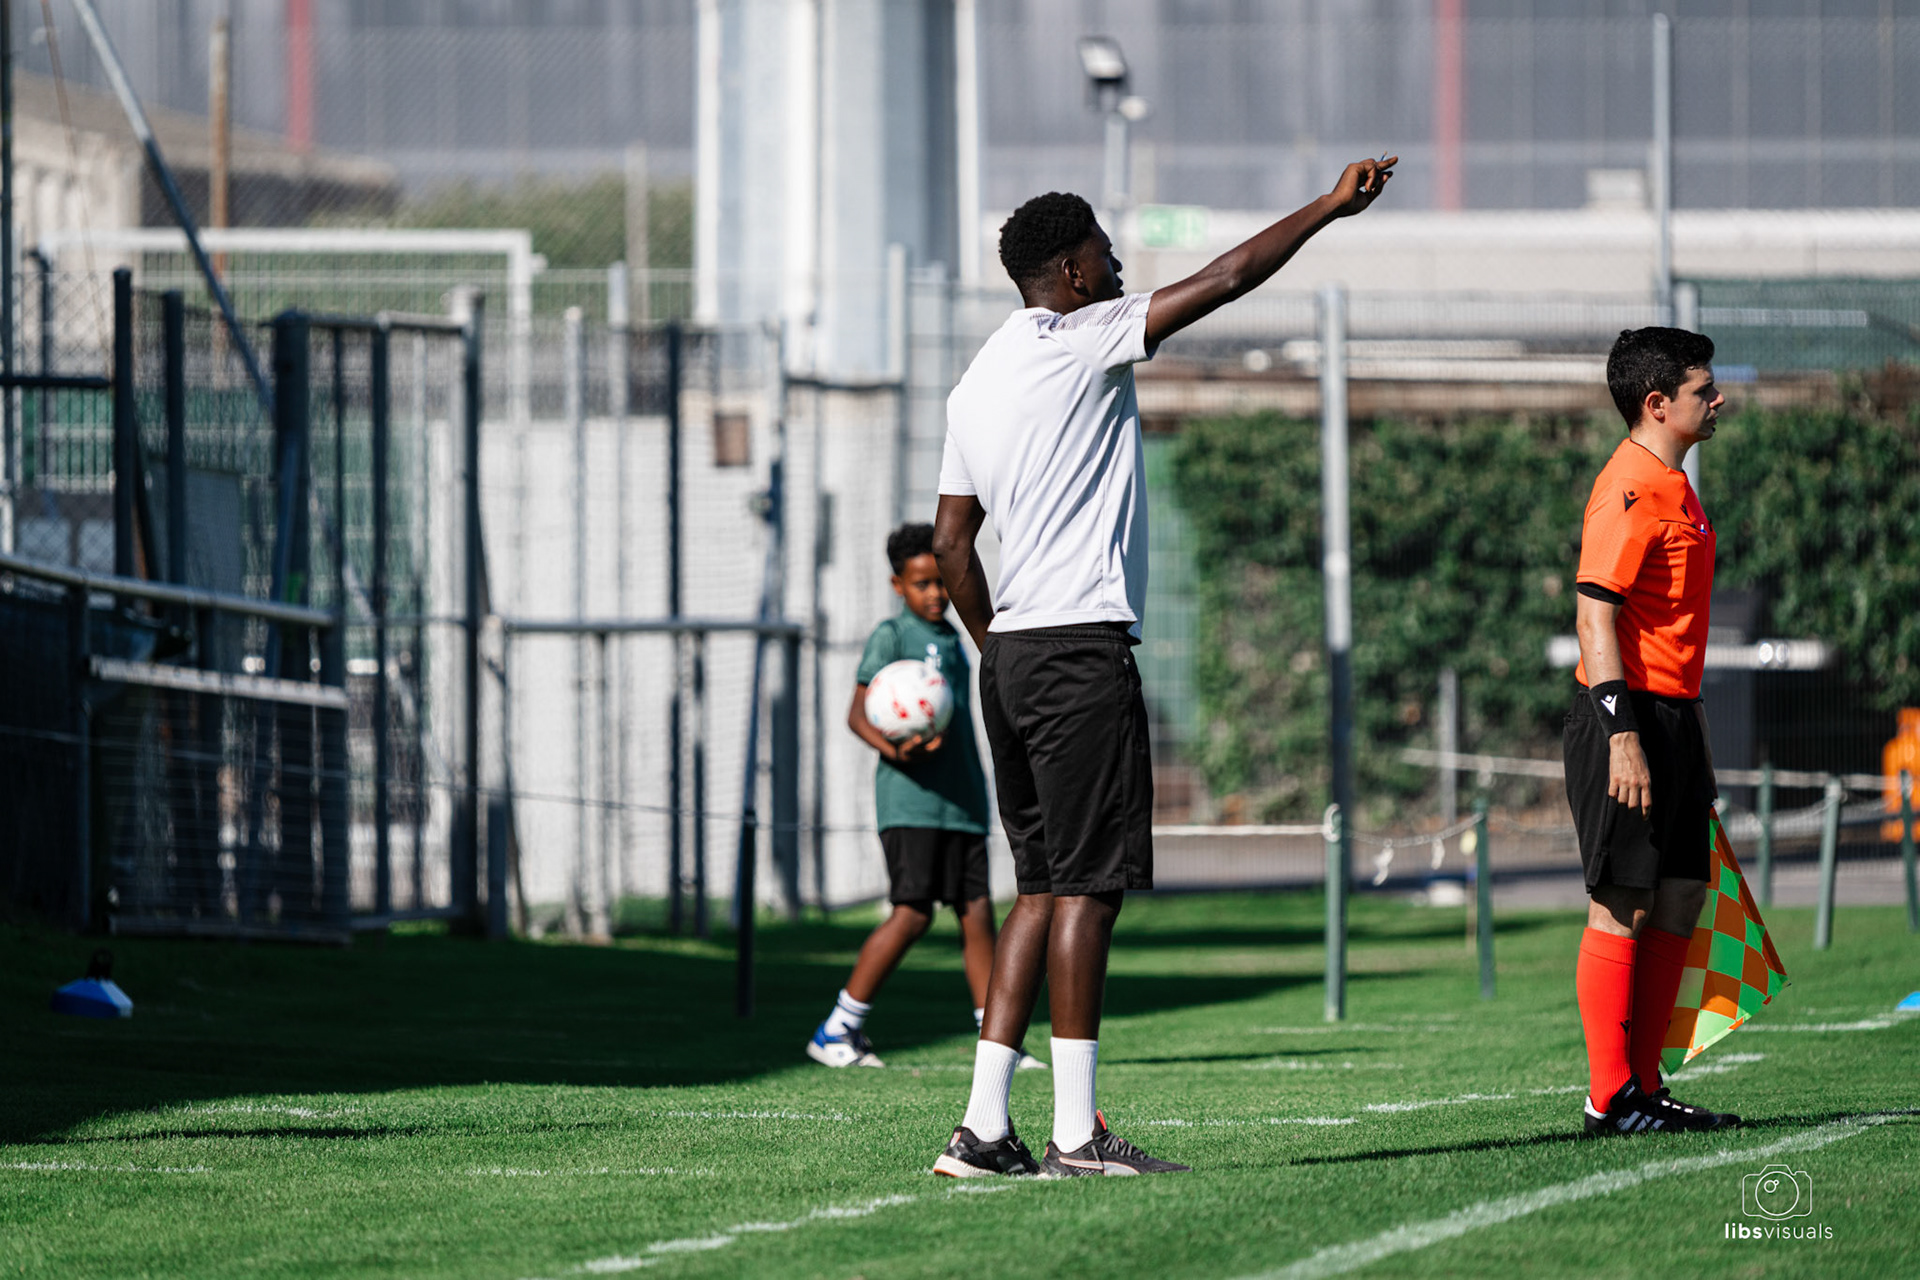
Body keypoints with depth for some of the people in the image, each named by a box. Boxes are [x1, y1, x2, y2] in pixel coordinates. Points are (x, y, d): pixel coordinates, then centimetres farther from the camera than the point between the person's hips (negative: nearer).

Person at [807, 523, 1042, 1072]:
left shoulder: (952, 640, 20)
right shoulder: (891, 636, -2)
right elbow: (858, 713, -10)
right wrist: (893, 749, -28)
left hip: (961, 802, 7)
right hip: (910, 801, -7)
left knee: (977, 913, 0)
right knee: (912, 914, -11)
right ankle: (836, 1031, -3)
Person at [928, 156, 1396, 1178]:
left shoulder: (978, 383, 16)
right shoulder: (1078, 343, -7)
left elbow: (950, 539, 19)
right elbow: (1225, 280, -6)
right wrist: (1330, 208, 2)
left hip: (1013, 657, 9)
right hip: (1082, 646, -9)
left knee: (1044, 885, 10)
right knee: (1088, 883, -8)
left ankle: (983, 1129, 4)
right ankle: (1076, 1131, -11)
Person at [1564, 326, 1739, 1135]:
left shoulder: (1670, 485, 17)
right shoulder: (1630, 489, -14)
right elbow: (1595, 615, -19)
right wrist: (1623, 735, -24)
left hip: (1671, 716, 10)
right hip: (1627, 716, -10)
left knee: (1679, 899, 9)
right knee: (1623, 906, -7)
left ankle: (1644, 1088, 14)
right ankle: (1610, 1099, -4)